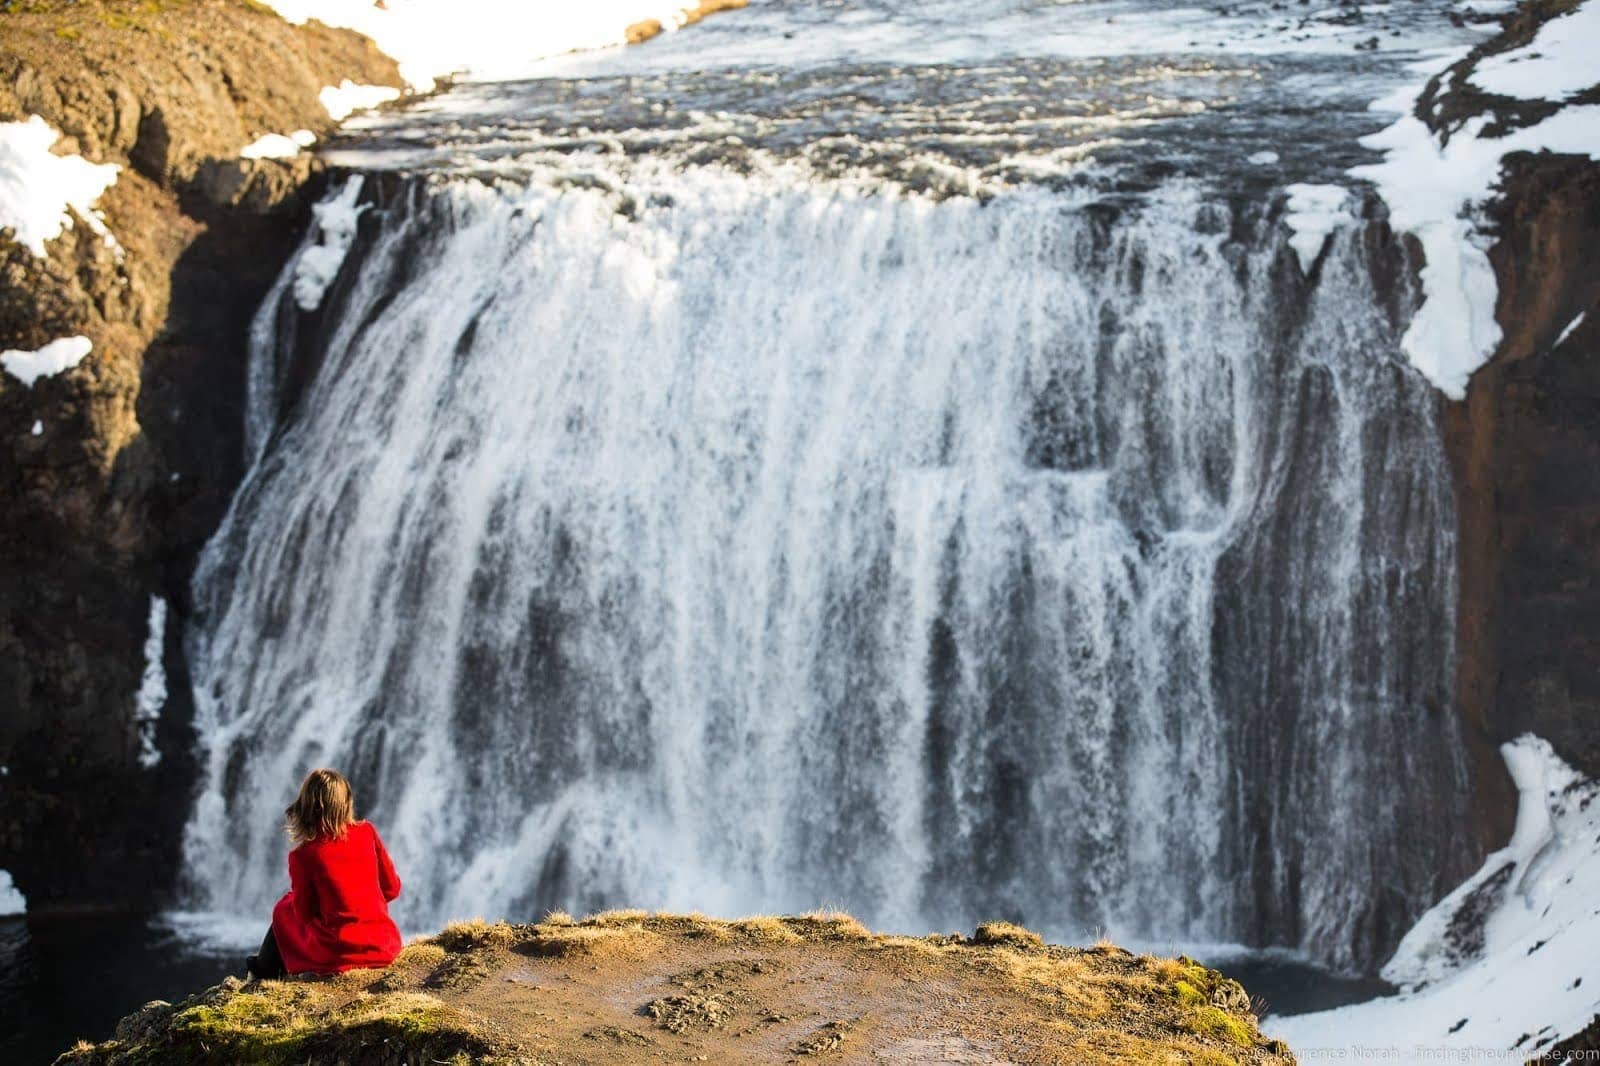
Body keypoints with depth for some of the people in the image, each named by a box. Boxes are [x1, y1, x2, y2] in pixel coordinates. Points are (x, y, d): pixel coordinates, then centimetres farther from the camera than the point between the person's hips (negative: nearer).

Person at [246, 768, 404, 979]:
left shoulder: (303, 856, -11)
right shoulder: (367, 832, -3)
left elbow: (304, 913, 0)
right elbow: (392, 888, 4)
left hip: (337, 956, -3)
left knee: (284, 909, 26)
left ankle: (266, 971, 47)